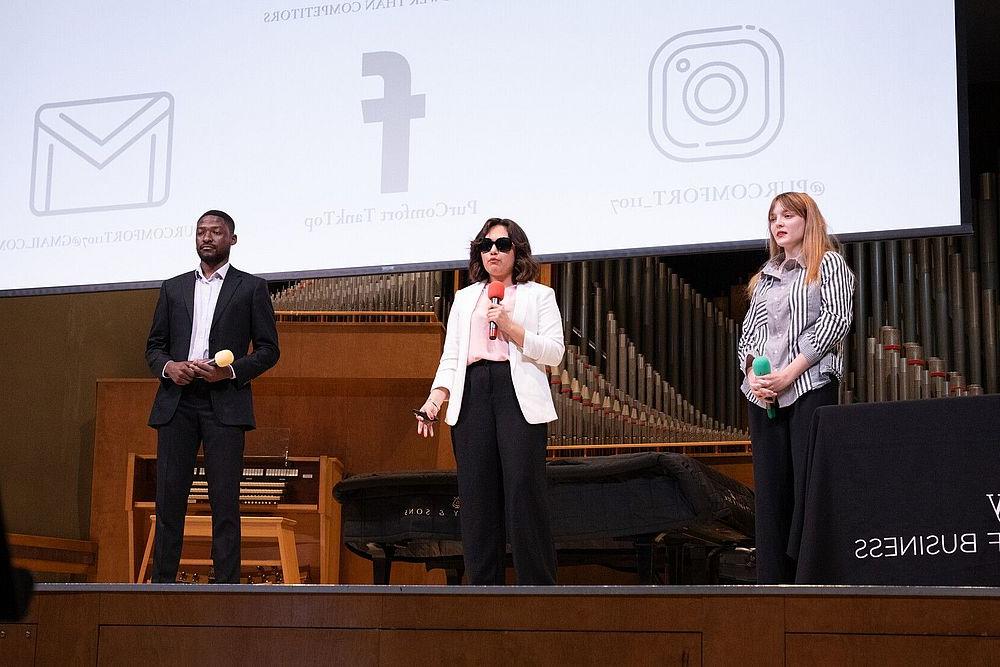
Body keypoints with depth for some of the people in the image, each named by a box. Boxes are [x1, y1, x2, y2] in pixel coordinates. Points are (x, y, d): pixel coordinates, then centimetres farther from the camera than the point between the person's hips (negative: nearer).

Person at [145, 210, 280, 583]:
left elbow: (268, 349, 4)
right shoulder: (173, 288, 17)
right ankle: (162, 581, 4)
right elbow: (154, 345, 16)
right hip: (176, 402, 3)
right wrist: (168, 367, -6)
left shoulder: (251, 288, 7)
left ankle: (227, 585, -2)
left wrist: (231, 372, -11)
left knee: (224, 501, -4)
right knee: (169, 496, 0)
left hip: (225, 402, -3)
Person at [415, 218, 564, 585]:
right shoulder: (465, 297, 24)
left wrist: (510, 327, -8)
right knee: (477, 494, -3)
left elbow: (554, 352, 2)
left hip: (519, 395, -3)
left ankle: (538, 585, -8)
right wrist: (434, 399, 3)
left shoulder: (539, 295, 13)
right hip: (472, 394, 3)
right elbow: (450, 356, 18)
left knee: (524, 492, -11)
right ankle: (484, 586, 0)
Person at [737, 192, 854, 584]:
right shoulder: (766, 276, 22)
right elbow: (748, 332, 18)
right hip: (763, 394, 5)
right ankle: (773, 580, 4)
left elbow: (837, 319, -6)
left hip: (810, 386, -5)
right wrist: (753, 373, -5)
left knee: (809, 486, -9)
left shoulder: (828, 263, 6)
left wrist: (789, 374, -13)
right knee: (770, 488, 2)